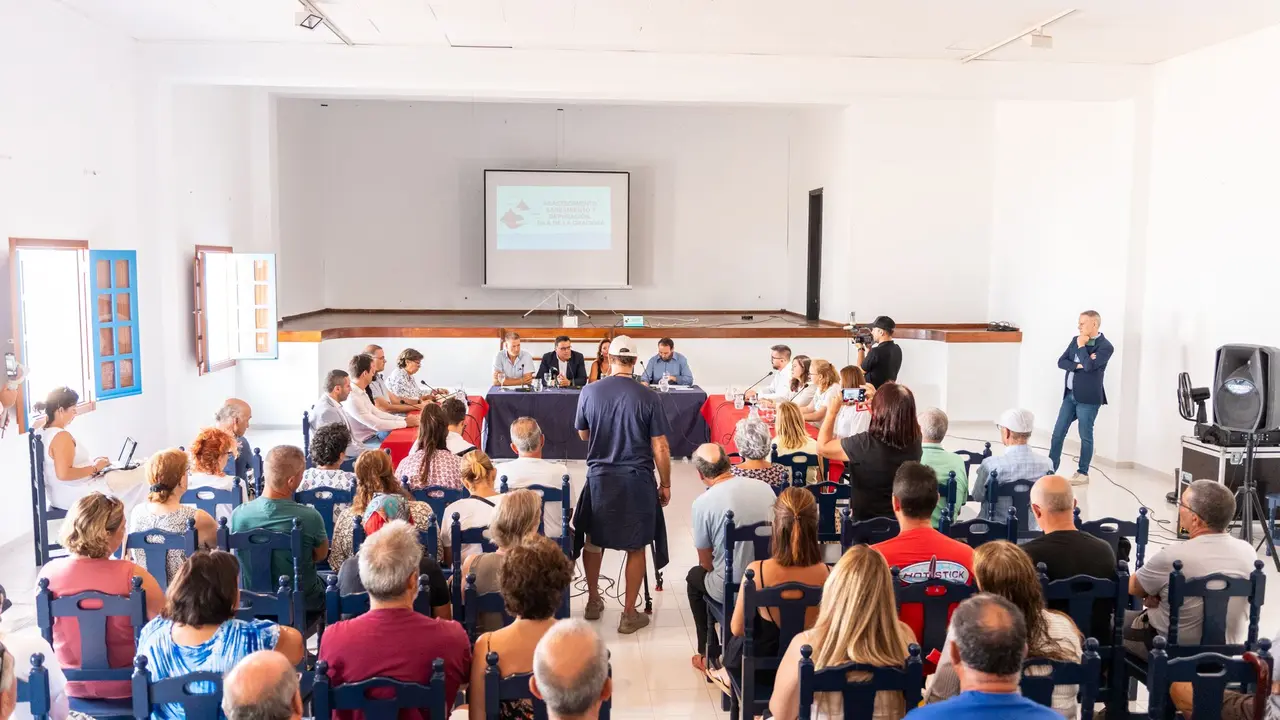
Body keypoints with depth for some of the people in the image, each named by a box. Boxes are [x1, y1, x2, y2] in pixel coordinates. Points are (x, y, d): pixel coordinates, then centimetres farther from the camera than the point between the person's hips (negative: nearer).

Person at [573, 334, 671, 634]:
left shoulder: (590, 392, -6)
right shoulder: (648, 398, -12)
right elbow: (660, 448, -8)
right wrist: (666, 484, 4)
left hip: (600, 477, 2)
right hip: (637, 480, -2)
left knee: (594, 540, 21)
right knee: (636, 548, 10)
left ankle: (593, 601, 35)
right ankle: (629, 615, 17)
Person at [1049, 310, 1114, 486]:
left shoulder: (1105, 346, -11)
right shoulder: (1076, 340, 10)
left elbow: (1089, 366, -23)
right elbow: (1061, 362, 4)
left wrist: (1081, 346, -12)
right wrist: (1078, 365, -13)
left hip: (1088, 398, -6)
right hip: (1070, 395, 6)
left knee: (1085, 436, 4)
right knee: (1058, 433, 7)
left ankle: (1083, 473, 15)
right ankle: (1050, 469, 14)